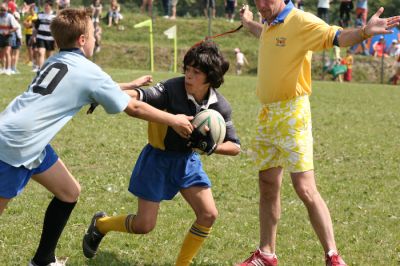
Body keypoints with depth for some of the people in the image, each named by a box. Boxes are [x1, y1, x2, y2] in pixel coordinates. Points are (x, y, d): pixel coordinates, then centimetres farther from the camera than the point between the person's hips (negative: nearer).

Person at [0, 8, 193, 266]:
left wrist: (131, 85, 43)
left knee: (69, 192, 17)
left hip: (29, 142, 9)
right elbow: (133, 108, -2)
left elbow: (95, 89, 36)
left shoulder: (57, 61, 15)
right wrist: (174, 120, 9)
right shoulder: (87, 70, -9)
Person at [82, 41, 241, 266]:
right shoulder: (173, 89, -25)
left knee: (209, 215, -8)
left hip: (188, 160, 4)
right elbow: (141, 97, -41)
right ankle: (100, 224, 30)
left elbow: (235, 147, -6)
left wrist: (211, 146, -26)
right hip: (158, 158, -4)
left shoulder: (220, 107, -12)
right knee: (144, 225, -1)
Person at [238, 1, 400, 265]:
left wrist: (364, 32, -47)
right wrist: (249, 23, 49)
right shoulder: (269, 24, 10)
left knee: (305, 188, -11)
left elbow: (336, 36, -29)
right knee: (268, 186, 14)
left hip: (292, 114, -8)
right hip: (267, 114, 8)